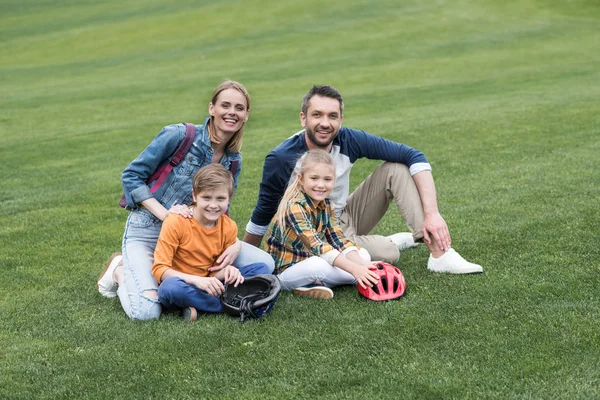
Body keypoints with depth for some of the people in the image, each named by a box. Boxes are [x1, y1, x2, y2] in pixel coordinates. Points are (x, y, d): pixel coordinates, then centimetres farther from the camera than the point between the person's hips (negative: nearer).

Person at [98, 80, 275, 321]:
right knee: (145, 312, -27)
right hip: (147, 233, -6)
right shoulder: (179, 136, -16)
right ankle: (119, 271, 9)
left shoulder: (233, 161, 2)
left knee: (264, 263, -8)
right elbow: (131, 176, -11)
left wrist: (235, 245, -14)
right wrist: (164, 212, -24)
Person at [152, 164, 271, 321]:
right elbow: (159, 268, -17)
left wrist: (227, 271, -21)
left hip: (206, 286, 5)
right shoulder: (176, 222, -15)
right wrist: (197, 280, -31)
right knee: (171, 287, -40)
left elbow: (218, 271, 5)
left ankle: (198, 305, -21)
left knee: (262, 269, -7)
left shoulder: (229, 227, -2)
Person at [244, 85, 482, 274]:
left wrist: (432, 214, -25)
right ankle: (392, 243, 6)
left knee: (397, 168, -14)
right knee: (387, 255, -32)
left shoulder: (348, 140, -16)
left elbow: (413, 157, -16)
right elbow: (263, 214, -12)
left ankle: (440, 253, -16)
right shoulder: (281, 160, -24)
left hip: (345, 218, 5)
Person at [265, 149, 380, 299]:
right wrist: (354, 269, -39)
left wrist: (362, 265, -21)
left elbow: (339, 240, -4)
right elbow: (316, 246, -33)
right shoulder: (294, 206, -24)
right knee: (319, 264, -38)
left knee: (363, 255, 2)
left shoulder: (326, 204, 1)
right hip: (285, 271, -9)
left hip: (310, 261, 9)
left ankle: (312, 283, -11)